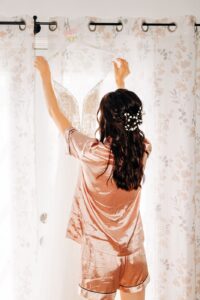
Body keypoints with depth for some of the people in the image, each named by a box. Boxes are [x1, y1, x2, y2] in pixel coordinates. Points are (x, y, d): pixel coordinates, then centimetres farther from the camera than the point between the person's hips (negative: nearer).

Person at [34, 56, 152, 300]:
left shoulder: (92, 153, -22)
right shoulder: (143, 150, -11)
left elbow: (55, 114, -7)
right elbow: (127, 119, 12)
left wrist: (46, 76, 6)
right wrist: (120, 80, 23)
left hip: (101, 255, -4)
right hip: (134, 253, 4)